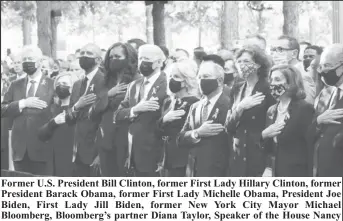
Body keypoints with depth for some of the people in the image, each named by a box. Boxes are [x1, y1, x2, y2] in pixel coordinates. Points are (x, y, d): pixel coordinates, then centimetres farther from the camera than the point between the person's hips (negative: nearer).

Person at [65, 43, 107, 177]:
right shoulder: (77, 84, 16)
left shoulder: (106, 82, -8)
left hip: (97, 151, -7)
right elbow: (68, 119, 14)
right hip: (79, 152, 7)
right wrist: (76, 106, -8)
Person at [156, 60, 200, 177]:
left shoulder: (194, 103, -10)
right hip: (169, 158, 7)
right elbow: (159, 131, 11)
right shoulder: (167, 102, 13)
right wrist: (164, 120, -8)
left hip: (185, 160, -7)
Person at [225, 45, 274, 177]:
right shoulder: (237, 90, 10)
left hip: (259, 156, -5)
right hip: (238, 156, 5)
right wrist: (240, 107, -12)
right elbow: (228, 127, 4)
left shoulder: (267, 90, -6)